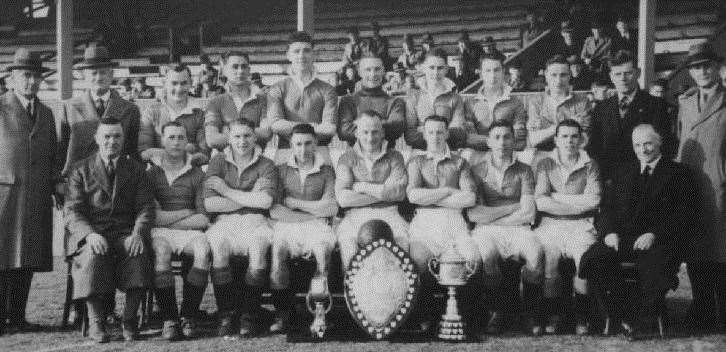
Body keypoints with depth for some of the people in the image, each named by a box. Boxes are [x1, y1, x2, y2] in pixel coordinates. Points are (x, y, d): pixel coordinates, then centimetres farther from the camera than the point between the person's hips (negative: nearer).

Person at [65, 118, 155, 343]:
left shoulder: (135, 170, 15)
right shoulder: (81, 170, 10)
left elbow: (145, 208, 7)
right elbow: (72, 212, 1)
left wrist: (138, 233, -15)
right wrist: (89, 234, -20)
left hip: (126, 234, 1)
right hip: (91, 234, -1)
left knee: (139, 254, -33)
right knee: (93, 255, -36)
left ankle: (129, 321, -21)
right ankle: (96, 323, -22)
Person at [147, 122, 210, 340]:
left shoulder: (197, 175, 15)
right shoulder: (150, 174, 13)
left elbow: (203, 220, 5)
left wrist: (167, 218, 0)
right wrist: (186, 214, 2)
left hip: (188, 232, 1)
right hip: (159, 232, -1)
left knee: (203, 250, -33)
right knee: (160, 252, -36)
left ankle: (189, 316, -24)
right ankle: (169, 319, -30)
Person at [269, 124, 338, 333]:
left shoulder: (326, 172, 14)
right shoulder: (281, 171, 14)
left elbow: (331, 208, 0)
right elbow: (274, 210, 2)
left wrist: (295, 203, 1)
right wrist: (313, 213, -3)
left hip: (317, 225, 0)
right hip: (287, 224, 0)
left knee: (323, 247, -34)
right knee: (277, 248, -33)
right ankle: (281, 314, -26)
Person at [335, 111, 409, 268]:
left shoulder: (394, 157, 11)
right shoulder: (347, 159, 10)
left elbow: (399, 193, -5)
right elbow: (343, 198, -6)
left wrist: (363, 187, -5)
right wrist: (384, 192, -4)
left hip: (388, 213, 1)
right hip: (356, 215, 0)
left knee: (404, 236, -31)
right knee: (347, 238, -33)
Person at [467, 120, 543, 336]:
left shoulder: (523, 171, 11)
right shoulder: (477, 171, 9)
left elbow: (528, 214, -1)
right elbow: (474, 214, -4)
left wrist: (491, 216, -3)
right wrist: (512, 207, -2)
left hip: (517, 229, 1)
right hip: (486, 230, -1)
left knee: (536, 252, -31)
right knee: (487, 254, -35)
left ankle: (532, 315, -14)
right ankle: (500, 312, -13)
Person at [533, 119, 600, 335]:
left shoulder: (590, 166, 12)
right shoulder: (545, 165, 13)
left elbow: (592, 201, -3)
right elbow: (540, 202, 0)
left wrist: (557, 198, -2)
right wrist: (575, 204, -3)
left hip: (581, 226, 0)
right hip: (551, 224, 0)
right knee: (547, 257, -29)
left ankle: (582, 315, -14)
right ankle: (554, 312, -13)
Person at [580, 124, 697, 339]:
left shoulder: (678, 174, 9)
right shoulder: (622, 172, 24)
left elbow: (684, 214, -2)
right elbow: (607, 206, 18)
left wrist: (654, 234, -16)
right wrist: (610, 231, -5)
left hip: (659, 240, -4)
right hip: (622, 237, 4)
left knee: (654, 269, -37)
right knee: (591, 261, -25)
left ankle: (643, 321, -10)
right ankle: (624, 315, -11)